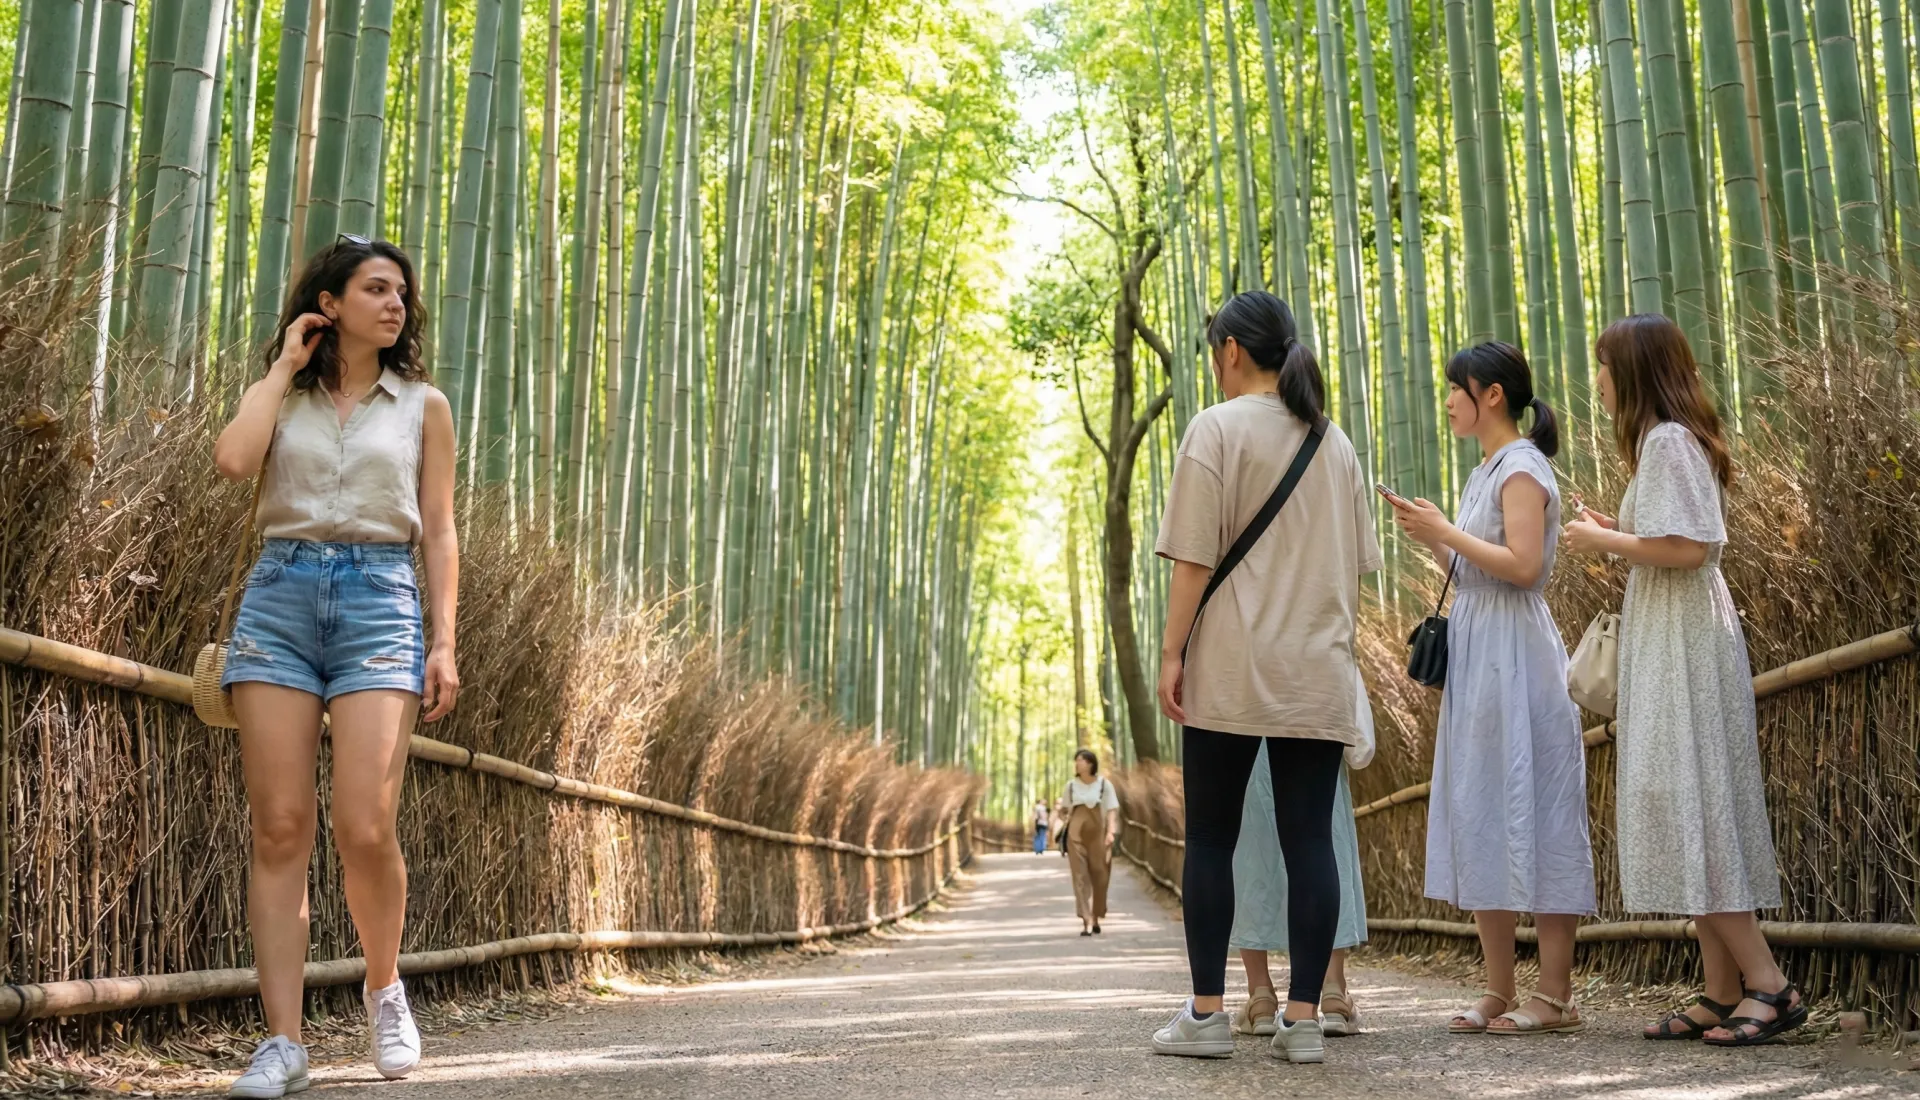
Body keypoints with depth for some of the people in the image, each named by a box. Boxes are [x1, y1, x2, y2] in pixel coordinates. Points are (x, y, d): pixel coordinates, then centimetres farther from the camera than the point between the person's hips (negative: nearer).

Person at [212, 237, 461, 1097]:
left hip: (379, 601, -1)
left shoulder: (422, 405, 13)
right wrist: (285, 366, 3)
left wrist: (444, 642, -1)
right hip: (279, 596, 1)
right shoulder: (279, 397, 14)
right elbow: (232, 460, -8)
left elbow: (439, 533, 9)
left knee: (364, 829, -12)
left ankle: (384, 988, 16)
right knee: (280, 829, -5)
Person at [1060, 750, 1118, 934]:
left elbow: (1112, 810, -2)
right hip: (1076, 834, 1)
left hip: (1098, 834, -1)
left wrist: (1111, 831, -14)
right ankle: (1086, 920, -12)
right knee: (1080, 876, -7)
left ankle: (1096, 917, 19)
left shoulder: (1104, 784, 1)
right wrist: (1061, 811, -1)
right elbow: (1065, 809, 20)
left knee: (1099, 876, 3)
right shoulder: (1071, 785, 8)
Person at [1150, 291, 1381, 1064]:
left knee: (1210, 839, 3)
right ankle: (1303, 1016, 2)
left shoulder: (1218, 428, -3)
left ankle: (1206, 1013, 5)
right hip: (1318, 673, 5)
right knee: (1309, 840, 2)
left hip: (1231, 668, -5)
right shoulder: (1334, 441, 16)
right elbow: (1356, 564, 17)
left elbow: (1195, 556, -8)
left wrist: (1172, 653, -6)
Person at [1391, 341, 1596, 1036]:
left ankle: (1555, 995, -2)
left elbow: (1523, 565, -21)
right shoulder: (1487, 471, 19)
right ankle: (1500, 992, 13)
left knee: (1526, 811, -7)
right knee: (1478, 816, 8)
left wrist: (1446, 530, -14)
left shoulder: (1522, 468, -9)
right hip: (1475, 656, 10)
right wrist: (1430, 540, 8)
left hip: (1514, 658, -10)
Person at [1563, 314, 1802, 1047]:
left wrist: (1605, 542, -9)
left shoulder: (1667, 440, -12)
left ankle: (1768, 983, -11)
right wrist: (1617, 533, 15)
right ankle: (1723, 994, 7)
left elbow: (1687, 548, -21)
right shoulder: (1673, 440, 18)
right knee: (1687, 808, 6)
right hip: (1671, 646, 10)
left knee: (1685, 804, -12)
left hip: (1684, 647, -10)